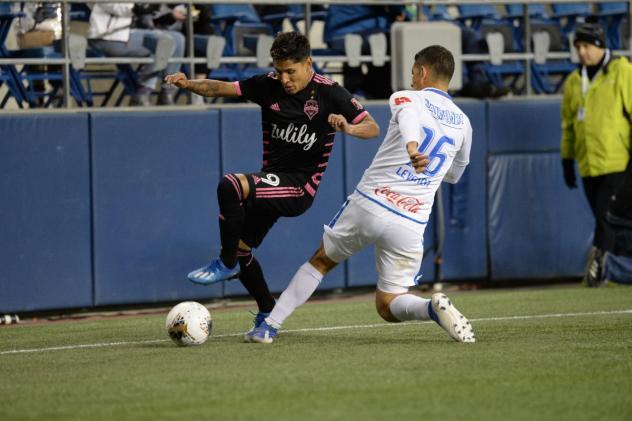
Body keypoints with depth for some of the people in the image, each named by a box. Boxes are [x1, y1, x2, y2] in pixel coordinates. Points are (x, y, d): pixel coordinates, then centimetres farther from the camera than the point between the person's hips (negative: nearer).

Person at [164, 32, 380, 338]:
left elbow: (373, 128, -12)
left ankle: (226, 264, -13)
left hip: (300, 186, -7)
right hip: (270, 180, 7)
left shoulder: (329, 93, -10)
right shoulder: (269, 86, 2)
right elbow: (222, 88, -1)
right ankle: (267, 313, 27)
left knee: (231, 186, -28)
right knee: (241, 247, 9)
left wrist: (348, 128, -34)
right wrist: (189, 84, -19)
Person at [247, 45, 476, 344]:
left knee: (320, 262, 22)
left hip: (368, 204, -2)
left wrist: (411, 145, -47)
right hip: (410, 224, 2)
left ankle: (269, 326, 18)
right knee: (388, 306, 10)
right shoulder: (463, 123, 13)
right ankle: (434, 307, -22)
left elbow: (408, 114, -27)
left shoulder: (405, 98, 1)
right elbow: (454, 175, 30)